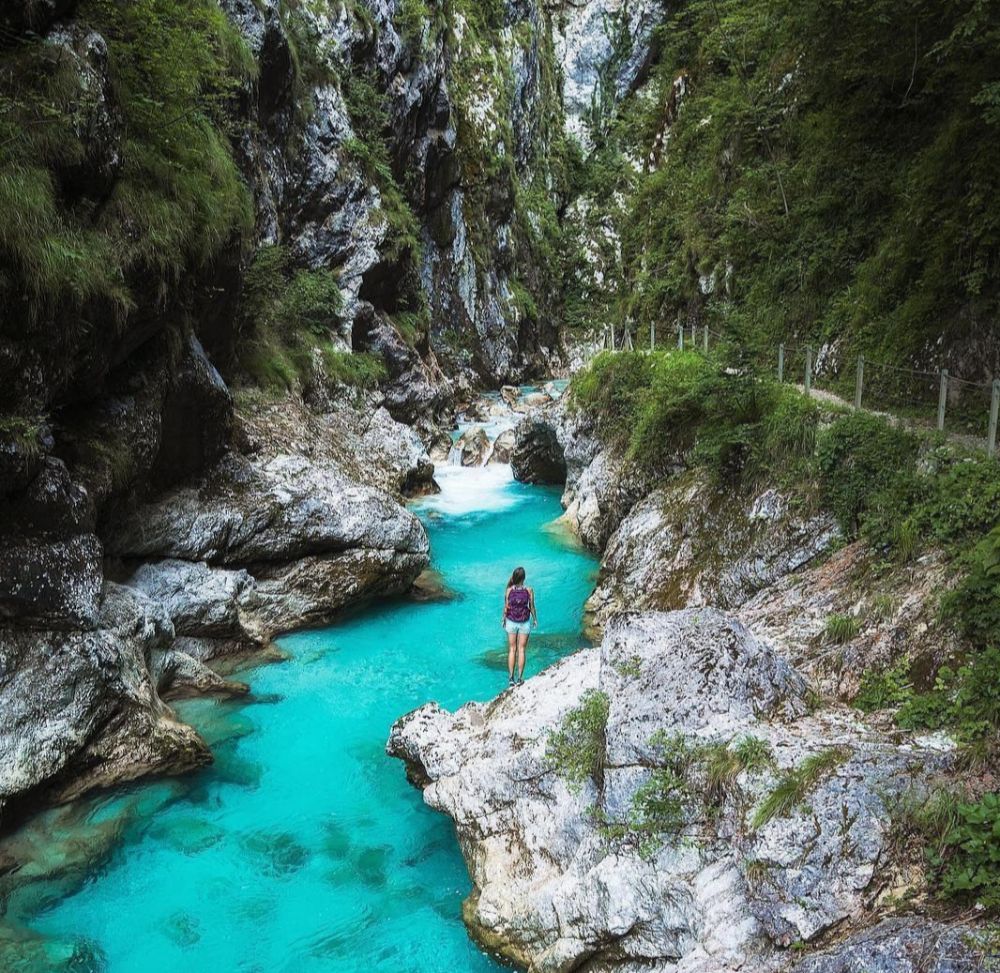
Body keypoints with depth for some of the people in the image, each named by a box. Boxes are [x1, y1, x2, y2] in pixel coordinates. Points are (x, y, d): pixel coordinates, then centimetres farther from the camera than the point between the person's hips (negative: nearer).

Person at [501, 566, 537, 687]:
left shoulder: (509, 590, -14)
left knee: (512, 650, 11)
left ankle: (511, 678, 11)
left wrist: (503, 619, 10)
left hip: (511, 622, 1)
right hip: (524, 623, -1)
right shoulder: (529, 590, -15)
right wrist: (535, 619, 10)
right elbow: (532, 607, -6)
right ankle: (519, 678, 11)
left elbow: (506, 607, -6)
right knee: (521, 650, 10)